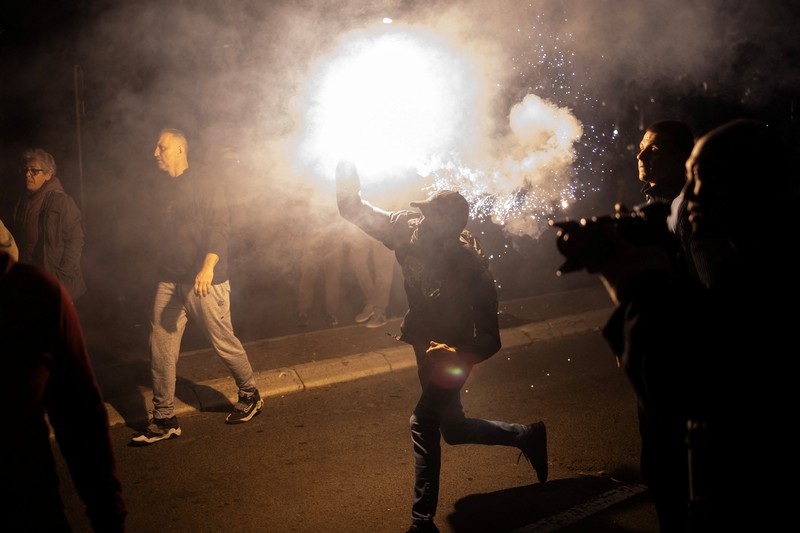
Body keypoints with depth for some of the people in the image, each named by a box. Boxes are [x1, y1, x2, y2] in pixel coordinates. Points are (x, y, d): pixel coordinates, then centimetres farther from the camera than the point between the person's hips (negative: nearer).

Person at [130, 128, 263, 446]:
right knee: (160, 348, 0)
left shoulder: (205, 186, -6)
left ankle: (250, 395, 27)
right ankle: (164, 420, 6)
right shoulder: (165, 192, 16)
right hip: (170, 282, 6)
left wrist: (208, 267, -30)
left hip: (204, 282, -6)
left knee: (224, 342, 4)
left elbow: (219, 227, -16)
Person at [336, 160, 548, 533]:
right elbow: (358, 213, -9)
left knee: (424, 422, -21)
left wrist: (461, 357, -48)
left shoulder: (472, 271, -29)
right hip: (426, 347, 7)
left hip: (452, 355, -7)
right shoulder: (410, 231, -16)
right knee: (452, 428, 20)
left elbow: (489, 339, -28)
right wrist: (348, 184, -31)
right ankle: (527, 436, 41)